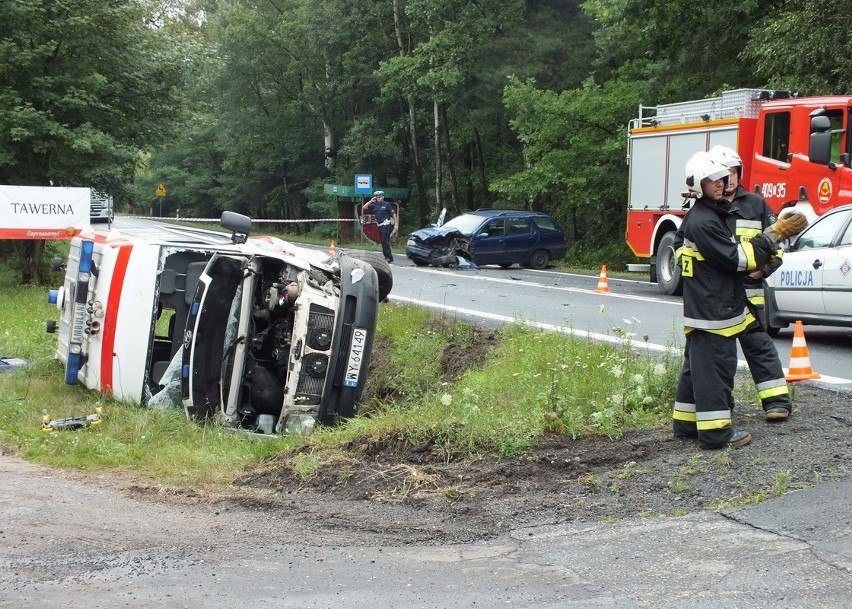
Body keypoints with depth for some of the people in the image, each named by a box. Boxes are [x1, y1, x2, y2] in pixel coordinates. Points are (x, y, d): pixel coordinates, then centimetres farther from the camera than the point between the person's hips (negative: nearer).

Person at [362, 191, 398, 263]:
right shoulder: (375, 205, 11)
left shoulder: (387, 205, -3)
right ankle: (386, 257, 17)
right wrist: (371, 201, -2)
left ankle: (389, 257, -13)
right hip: (380, 225, 7)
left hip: (386, 225, -7)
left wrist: (396, 224, -10)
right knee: (383, 242, 10)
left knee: (385, 241, -13)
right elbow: (364, 207, 8)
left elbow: (394, 214, -4)